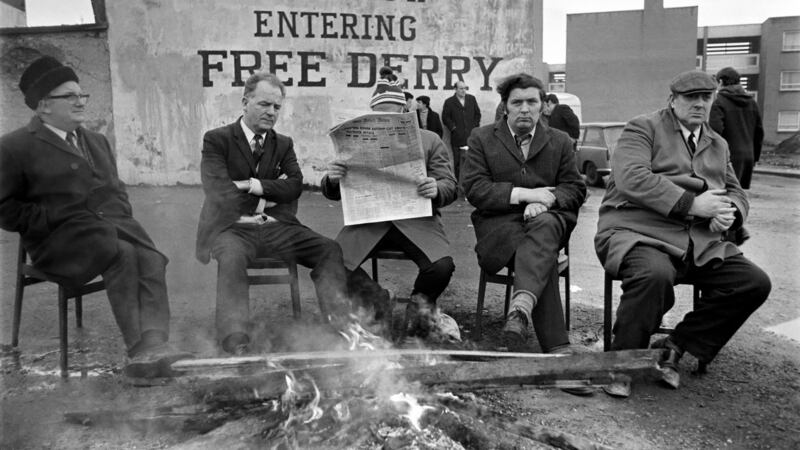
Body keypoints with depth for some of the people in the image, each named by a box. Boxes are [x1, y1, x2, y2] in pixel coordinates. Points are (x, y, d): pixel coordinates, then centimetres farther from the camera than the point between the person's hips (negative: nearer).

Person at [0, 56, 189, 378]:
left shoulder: (96, 141, 26)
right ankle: (138, 350, -33)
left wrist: (122, 217, 10)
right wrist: (52, 220, -11)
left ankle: (153, 346, -40)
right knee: (122, 255, -33)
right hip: (62, 237, -5)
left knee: (151, 259, -27)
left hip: (113, 223, 5)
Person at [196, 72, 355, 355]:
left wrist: (254, 185, -10)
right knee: (231, 258, -37)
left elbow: (295, 185, 3)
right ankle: (235, 342, -42)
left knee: (329, 249, -19)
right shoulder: (216, 140, 5)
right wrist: (273, 191, -2)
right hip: (232, 226, -4)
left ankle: (341, 321, -31)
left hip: (277, 226, 4)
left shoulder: (284, 144, 18)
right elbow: (219, 192, -9)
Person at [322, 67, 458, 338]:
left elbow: (450, 187, 8)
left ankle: (421, 301, 8)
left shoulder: (429, 140, 15)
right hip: (368, 221, 1)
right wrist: (331, 180, -14)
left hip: (416, 219, -1)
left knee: (441, 267, -29)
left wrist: (436, 189, -17)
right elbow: (334, 194, 12)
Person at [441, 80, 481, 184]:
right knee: (457, 162, 0)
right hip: (457, 137, -2)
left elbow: (477, 113, 16)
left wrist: (475, 126, 5)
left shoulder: (472, 99, 13)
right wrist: (453, 128, -7)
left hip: (471, 136, 3)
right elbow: (445, 117, 1)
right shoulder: (449, 102, 3)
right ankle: (458, 182, 6)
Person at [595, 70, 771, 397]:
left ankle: (675, 346, 1)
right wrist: (691, 204, -20)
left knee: (755, 283, -10)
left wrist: (730, 211, -2)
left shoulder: (718, 145, 25)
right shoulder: (643, 128, 2)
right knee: (655, 274, -38)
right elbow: (632, 178, -15)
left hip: (699, 244, 7)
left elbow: (736, 192, 25)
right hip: (638, 233, -7)